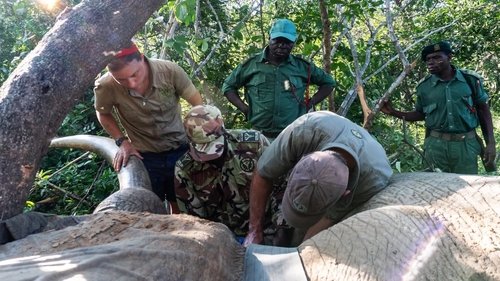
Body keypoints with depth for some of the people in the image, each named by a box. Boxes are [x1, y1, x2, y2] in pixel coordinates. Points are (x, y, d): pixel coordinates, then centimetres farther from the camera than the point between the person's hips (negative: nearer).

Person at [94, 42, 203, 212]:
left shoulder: (169, 70, -23)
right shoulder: (105, 86, -21)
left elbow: (198, 104, -10)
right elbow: (103, 114, 2)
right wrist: (122, 141, -8)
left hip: (180, 150, 0)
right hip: (144, 156, 0)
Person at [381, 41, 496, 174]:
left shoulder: (470, 79, -1)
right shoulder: (424, 86, 1)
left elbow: (483, 110, 6)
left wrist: (491, 143, 1)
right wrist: (393, 112, 0)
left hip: (466, 144, 0)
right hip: (436, 145, 1)